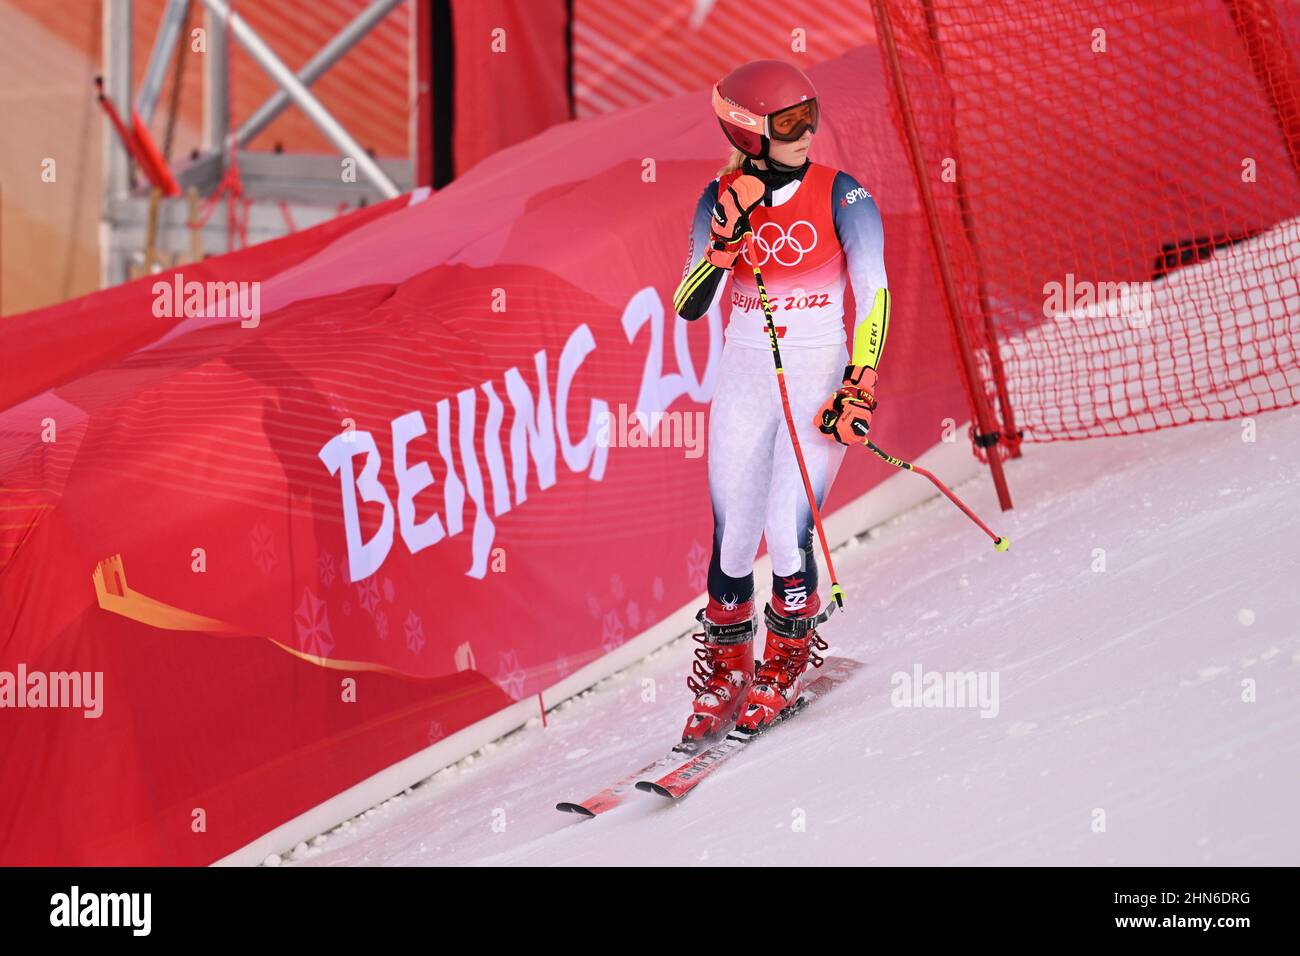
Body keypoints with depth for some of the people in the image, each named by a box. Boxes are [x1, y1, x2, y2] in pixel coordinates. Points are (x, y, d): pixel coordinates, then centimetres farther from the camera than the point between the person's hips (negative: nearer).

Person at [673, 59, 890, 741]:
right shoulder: (722, 199, -1)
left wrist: (859, 387, -17)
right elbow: (689, 307, -6)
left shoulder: (841, 196, -7)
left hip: (818, 380, -2)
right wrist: (726, 241, -22)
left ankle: (785, 666, 12)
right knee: (733, 539, 1)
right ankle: (725, 673, 21)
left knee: (787, 535, -12)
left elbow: (874, 295, -8)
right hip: (743, 379, 2)